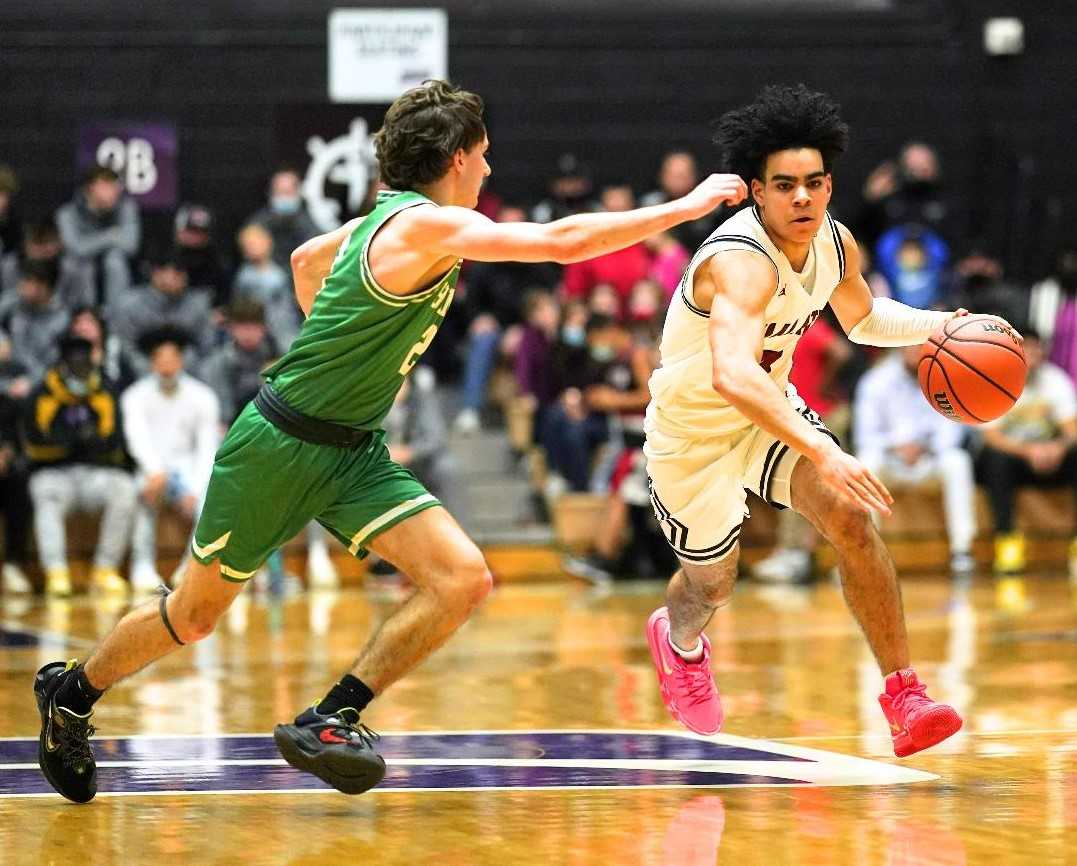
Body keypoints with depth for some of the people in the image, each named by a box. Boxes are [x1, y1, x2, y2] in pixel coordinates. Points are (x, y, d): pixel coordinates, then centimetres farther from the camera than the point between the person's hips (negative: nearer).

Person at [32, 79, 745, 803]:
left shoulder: (389, 219, 6)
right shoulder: (427, 224, -21)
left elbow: (306, 261, 26)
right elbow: (561, 241, -29)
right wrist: (688, 206, -24)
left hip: (353, 455, 8)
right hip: (278, 446, -8)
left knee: (464, 580, -12)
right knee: (195, 615, 9)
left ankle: (329, 720, -6)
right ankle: (71, 694, 34)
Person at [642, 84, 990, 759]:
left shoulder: (835, 243, -11)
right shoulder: (742, 263, -37)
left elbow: (863, 317, 12)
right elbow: (731, 375, -54)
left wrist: (939, 325, -8)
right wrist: (822, 453, -62)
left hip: (772, 407, 5)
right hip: (692, 432, -5)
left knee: (851, 517, -18)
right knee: (712, 583, 12)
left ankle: (905, 696, -15)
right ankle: (679, 640, 52)